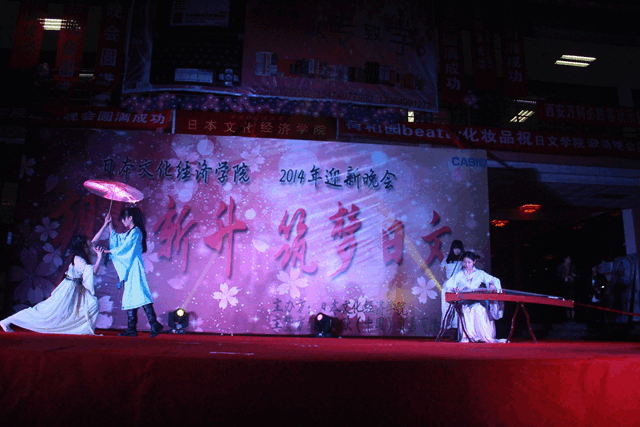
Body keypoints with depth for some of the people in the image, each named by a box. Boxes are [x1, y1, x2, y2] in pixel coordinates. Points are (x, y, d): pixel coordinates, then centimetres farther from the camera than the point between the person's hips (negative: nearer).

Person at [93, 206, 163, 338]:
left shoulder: (136, 231, -7)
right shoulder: (128, 233, 21)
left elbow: (124, 247, -12)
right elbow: (115, 238, 35)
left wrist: (108, 251, -5)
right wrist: (109, 224, 30)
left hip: (134, 267, -9)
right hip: (128, 268, 9)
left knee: (139, 294, -17)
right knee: (130, 296, 6)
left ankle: (154, 324, -22)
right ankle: (132, 328, 8)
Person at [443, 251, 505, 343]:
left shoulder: (480, 274, 18)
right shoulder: (459, 275, 18)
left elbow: (495, 280, 10)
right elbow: (447, 285, 7)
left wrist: (493, 286, -14)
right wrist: (454, 288, -15)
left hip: (478, 301, 0)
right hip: (464, 301, 0)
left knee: (479, 309, -34)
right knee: (466, 310, -34)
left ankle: (486, 337, -28)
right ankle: (466, 337, -30)